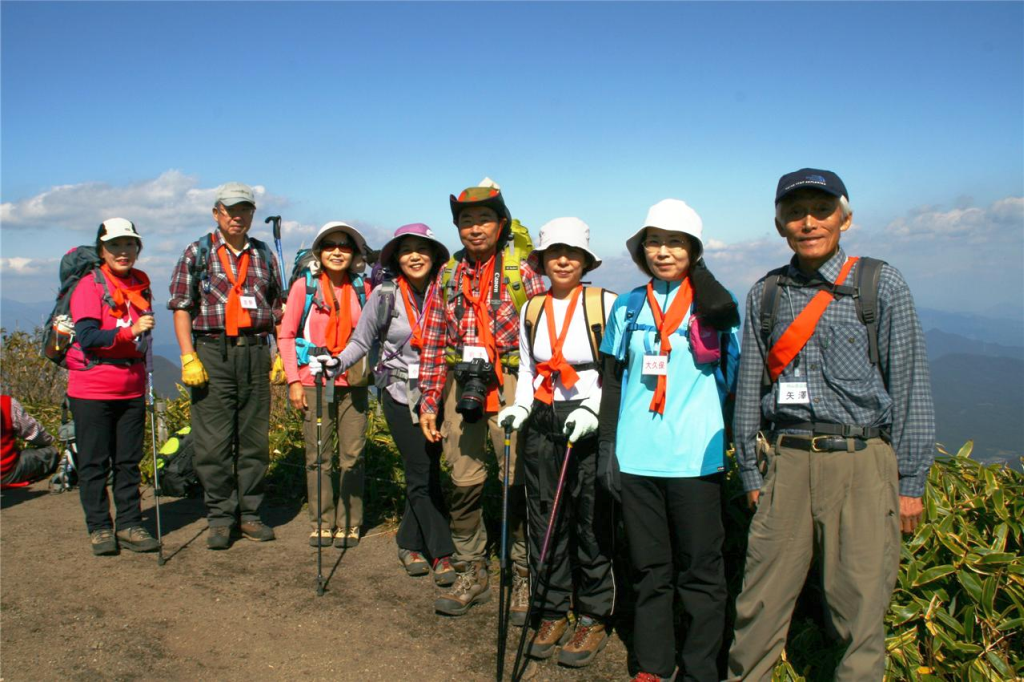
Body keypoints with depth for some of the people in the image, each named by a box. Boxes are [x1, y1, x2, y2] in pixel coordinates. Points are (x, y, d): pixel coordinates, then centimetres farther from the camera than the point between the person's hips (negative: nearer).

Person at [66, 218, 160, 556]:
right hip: (92, 389, -5)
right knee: (94, 463, 3)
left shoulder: (141, 285, 11)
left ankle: (129, 525, 16)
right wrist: (130, 331, -26)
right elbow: (86, 338, -17)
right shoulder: (90, 285, -6)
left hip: (132, 388, 5)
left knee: (129, 461, 8)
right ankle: (99, 528, 14)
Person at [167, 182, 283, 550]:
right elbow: (181, 307, 0)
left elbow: (277, 309, 16)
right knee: (214, 442, -1)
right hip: (212, 353, -3)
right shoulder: (197, 253, 5)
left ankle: (250, 514, 17)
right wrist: (188, 357, -9)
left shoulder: (264, 255, 13)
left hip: (256, 353, 3)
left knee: (255, 439, 6)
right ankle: (220, 519, 9)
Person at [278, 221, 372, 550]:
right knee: (317, 457, 3)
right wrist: (293, 380, -4)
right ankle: (322, 522, 16)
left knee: (352, 456, 3)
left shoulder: (361, 289, 8)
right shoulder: (304, 286, 2)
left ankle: (349, 523, 15)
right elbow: (287, 335, 3)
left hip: (353, 383, 2)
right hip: (314, 383, -1)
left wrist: (371, 370, 4)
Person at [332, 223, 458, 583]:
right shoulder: (385, 295, -4)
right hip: (400, 394, -1)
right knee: (423, 473, -4)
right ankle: (442, 553, 6)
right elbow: (361, 341, 2)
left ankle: (410, 544, 23)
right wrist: (337, 362, -12)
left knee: (425, 471, 3)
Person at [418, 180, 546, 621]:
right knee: (463, 482, 7)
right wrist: (429, 401, 8)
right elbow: (434, 343, 12)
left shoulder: (522, 271, 2)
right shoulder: (448, 277, 12)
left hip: (510, 385, -3)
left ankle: (524, 578, 14)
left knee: (519, 481, -2)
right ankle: (471, 575, 22)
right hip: (461, 387, 4)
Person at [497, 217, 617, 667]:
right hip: (542, 424, 5)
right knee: (544, 521, 10)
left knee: (592, 524, 3)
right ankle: (552, 614, 27)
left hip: (592, 426, -4)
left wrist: (593, 410, -18)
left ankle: (592, 620, 20)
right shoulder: (532, 309, 10)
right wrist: (519, 407, 2)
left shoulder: (605, 303, -5)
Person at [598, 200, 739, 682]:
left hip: (696, 458, -2)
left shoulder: (712, 301, 1)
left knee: (700, 571, 6)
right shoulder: (628, 307, 9)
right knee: (649, 569, 13)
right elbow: (613, 380, 12)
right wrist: (607, 445, 6)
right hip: (636, 457, 3)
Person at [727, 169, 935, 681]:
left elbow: (910, 386, 2)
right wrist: (750, 472, 11)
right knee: (761, 601, 6)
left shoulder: (881, 285, 1)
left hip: (862, 464, -2)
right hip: (788, 463, 2)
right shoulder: (765, 294, 8)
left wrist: (911, 481, 0)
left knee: (859, 606, 4)